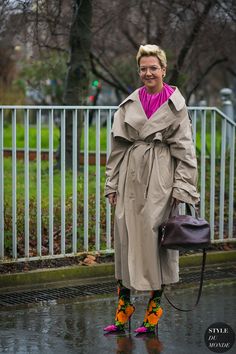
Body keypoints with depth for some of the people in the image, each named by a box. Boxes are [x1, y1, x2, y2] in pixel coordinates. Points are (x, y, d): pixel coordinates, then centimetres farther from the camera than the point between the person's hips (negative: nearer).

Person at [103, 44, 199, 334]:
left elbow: (184, 147, -1)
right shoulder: (129, 104, 10)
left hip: (160, 178, -3)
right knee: (126, 234, 2)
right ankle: (124, 306, 9)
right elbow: (118, 145, 12)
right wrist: (112, 184, 8)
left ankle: (154, 311, 7)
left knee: (156, 235, -3)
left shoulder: (175, 104, 1)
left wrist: (181, 187, -8)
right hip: (132, 176, 3)